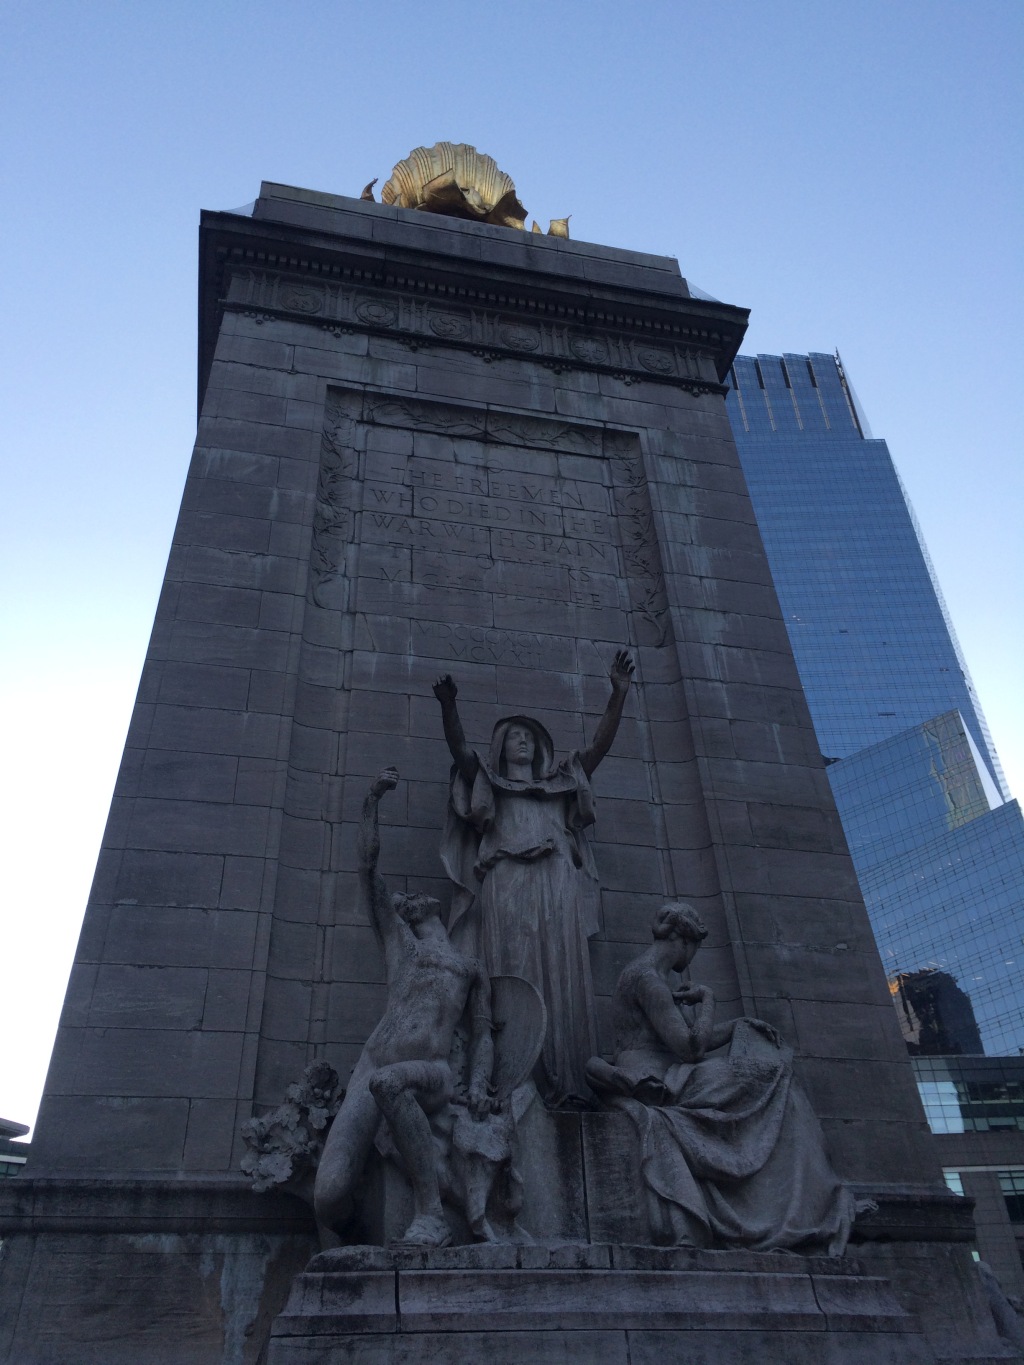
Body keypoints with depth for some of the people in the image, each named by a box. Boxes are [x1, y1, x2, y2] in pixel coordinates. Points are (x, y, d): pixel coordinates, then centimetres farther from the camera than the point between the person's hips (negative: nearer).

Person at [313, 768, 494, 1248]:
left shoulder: (472, 970, 29)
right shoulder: (397, 938, 25)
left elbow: (481, 1034, 22)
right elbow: (368, 867, 19)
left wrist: (478, 1084, 1)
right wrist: (372, 800, 14)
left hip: (433, 1074, 0)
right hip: (372, 1068, 1)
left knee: (387, 1081, -40)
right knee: (329, 1197, -21)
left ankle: (430, 1214, -30)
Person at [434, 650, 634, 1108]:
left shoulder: (560, 784, 28)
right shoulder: (489, 785, 23)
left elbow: (600, 744, 18)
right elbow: (459, 746, 4)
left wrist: (618, 694, 6)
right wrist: (448, 706, -15)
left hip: (557, 888, 2)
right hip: (506, 886, -2)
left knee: (562, 979, -11)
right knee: (514, 978, -14)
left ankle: (565, 1083, -17)